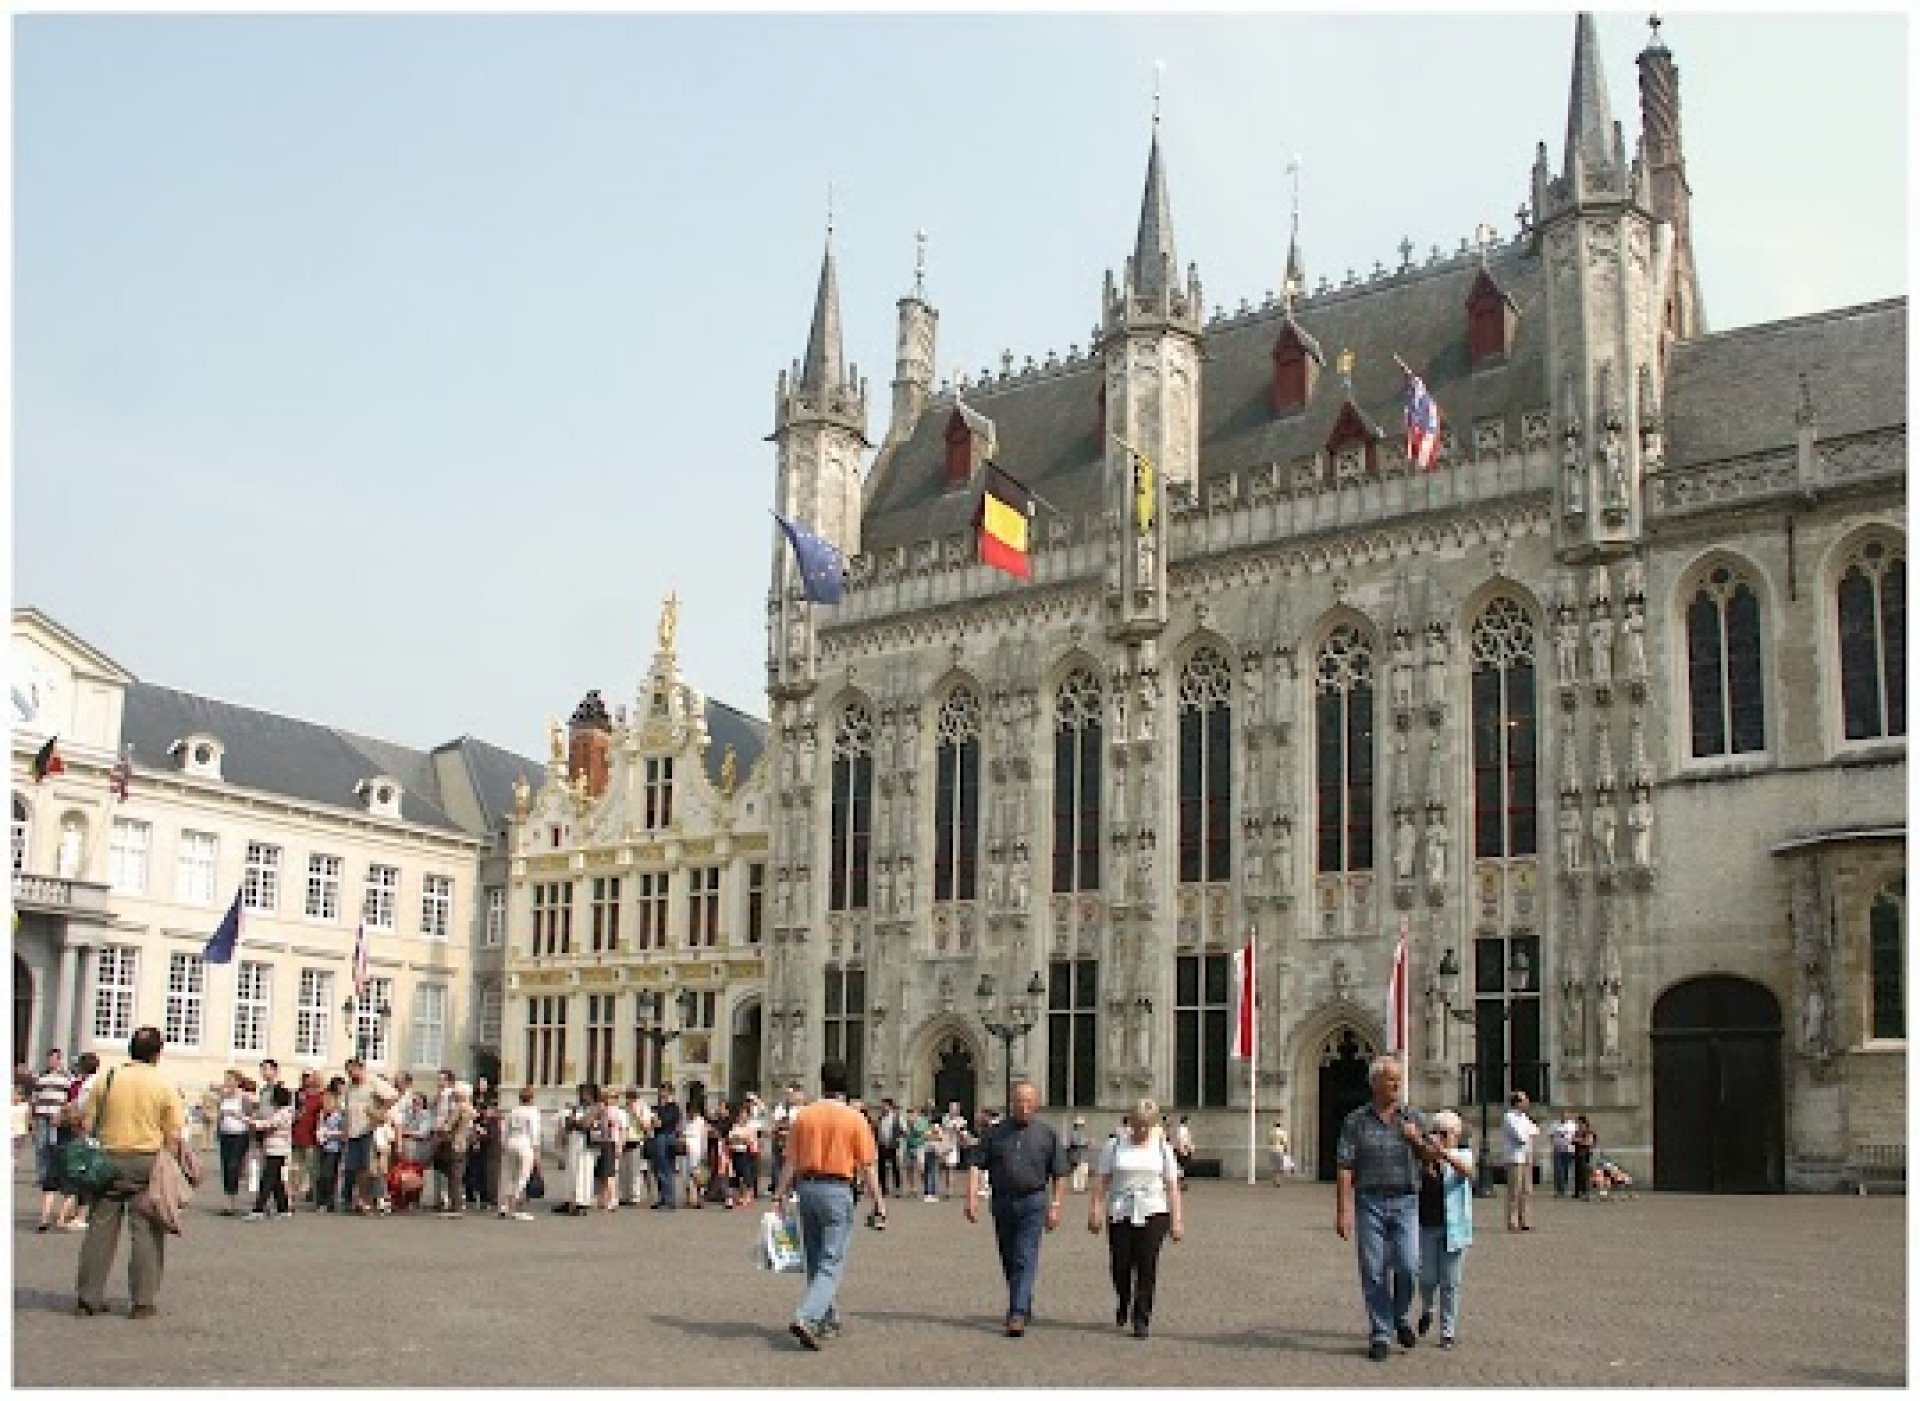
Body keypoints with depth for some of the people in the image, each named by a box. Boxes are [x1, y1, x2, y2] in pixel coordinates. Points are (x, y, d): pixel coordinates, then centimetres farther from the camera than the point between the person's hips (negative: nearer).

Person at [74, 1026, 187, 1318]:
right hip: (148, 1160, -2)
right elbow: (175, 1137, -5)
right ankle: (143, 1300, 2)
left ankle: (88, 1296, 11)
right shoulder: (164, 1086, -4)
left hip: (109, 1159, 2)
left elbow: (88, 1123, 4)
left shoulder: (108, 1079, 2)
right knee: (147, 1232, 2)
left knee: (101, 1228, 8)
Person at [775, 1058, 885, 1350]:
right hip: (837, 1190, -4)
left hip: (807, 1187, 4)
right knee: (832, 1264, -3)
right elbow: (867, 1166, -6)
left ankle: (827, 1319, 29)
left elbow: (791, 1161, 2)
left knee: (815, 1261, 18)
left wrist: (782, 1195, 8)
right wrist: (878, 1200, 1)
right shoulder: (855, 1118, -6)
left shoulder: (804, 1115, 2)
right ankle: (806, 1318, -20)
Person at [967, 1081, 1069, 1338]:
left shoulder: (1047, 1133, 2)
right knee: (1008, 1259, 12)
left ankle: (1017, 1315, -15)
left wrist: (1055, 1206, 0)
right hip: (1002, 1201, 3)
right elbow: (976, 1165, 0)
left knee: (1025, 1259, -12)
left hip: (1033, 1202, -3)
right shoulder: (995, 1132, 4)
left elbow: (1059, 1174, 5)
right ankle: (1023, 1306, 30)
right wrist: (972, 1197, -11)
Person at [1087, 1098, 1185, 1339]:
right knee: (1120, 1265, 0)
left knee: (1147, 1267, -6)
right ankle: (1123, 1304, 30)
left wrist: (1176, 1219, 1)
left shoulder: (1162, 1149, 8)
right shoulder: (1115, 1146, 7)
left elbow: (1172, 1186, 6)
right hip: (1120, 1213, 0)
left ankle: (1142, 1319, 4)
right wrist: (1095, 1210, -5)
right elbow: (1101, 1180, 4)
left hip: (1153, 1213, 0)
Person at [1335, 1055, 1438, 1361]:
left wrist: (1417, 1140, -8)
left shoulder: (1412, 1118, 8)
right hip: (1370, 1203, -1)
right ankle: (1379, 1335, 11)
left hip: (1406, 1202, 1)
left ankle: (1400, 1317, 18)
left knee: (1407, 1266, -9)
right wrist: (1343, 1212, -9)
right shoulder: (1356, 1121, 1)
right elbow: (1345, 1169, -3)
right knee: (1374, 1273, 0)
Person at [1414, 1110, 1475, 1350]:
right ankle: (1426, 1310, 32)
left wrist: (1443, 1151, -39)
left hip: (1454, 1229, -1)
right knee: (1428, 1277, 1)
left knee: (1450, 1282, 2)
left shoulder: (1462, 1156, 0)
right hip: (1427, 1227, 1)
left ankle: (1447, 1332, 12)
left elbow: (1466, 1170, -24)